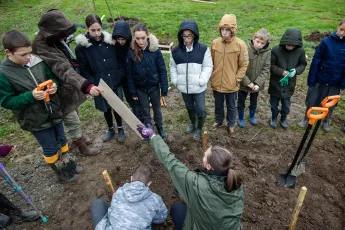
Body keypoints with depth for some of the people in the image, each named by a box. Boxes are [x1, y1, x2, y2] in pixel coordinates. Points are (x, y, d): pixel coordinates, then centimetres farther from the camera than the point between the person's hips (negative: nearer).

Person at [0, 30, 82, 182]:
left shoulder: (37, 61, -6)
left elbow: (52, 77, 8)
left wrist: (54, 85, -15)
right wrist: (30, 96, -27)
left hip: (54, 111, 5)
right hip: (35, 120, -4)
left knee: (61, 140, 21)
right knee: (50, 148, 12)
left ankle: (69, 165, 44)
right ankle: (62, 173, 36)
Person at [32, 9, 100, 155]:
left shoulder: (56, 40, -4)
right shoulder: (44, 49, -32)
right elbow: (65, 72, -45)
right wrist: (87, 86, -56)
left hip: (70, 87, 9)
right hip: (63, 93, -9)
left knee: (73, 117, 26)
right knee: (72, 121, 9)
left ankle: (78, 138, 49)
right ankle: (82, 147, 30)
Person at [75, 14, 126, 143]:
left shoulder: (110, 40, -2)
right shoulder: (82, 46, -8)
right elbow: (83, 69, -5)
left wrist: (121, 77, 1)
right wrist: (93, 84, -14)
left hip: (115, 82, 1)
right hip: (100, 85, -1)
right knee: (106, 109, 15)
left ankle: (120, 129, 35)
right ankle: (110, 129, 39)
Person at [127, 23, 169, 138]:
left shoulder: (155, 50, -15)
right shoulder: (131, 52, -12)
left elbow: (162, 71, -11)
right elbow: (130, 74, -5)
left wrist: (164, 90, -11)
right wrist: (133, 92, -3)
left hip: (154, 86, 0)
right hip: (140, 88, 1)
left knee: (157, 109, 18)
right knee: (145, 110, 16)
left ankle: (160, 129, 39)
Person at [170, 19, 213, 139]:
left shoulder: (203, 49, -10)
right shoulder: (175, 50, -3)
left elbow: (208, 67, -5)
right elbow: (172, 67, 8)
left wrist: (202, 81, -15)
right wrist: (175, 81, -1)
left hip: (198, 87, -3)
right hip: (184, 87, 3)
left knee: (200, 110, 3)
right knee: (189, 107, 22)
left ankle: (199, 128, 31)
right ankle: (192, 123, 48)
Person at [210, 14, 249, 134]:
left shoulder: (240, 44, -14)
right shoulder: (215, 43, -5)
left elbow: (244, 65, -7)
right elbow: (211, 62, 6)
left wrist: (237, 79, -10)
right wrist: (211, 76, 4)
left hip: (231, 84, -2)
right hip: (216, 83, 3)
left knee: (231, 106, 17)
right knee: (218, 104, 21)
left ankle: (231, 124, 40)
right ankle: (218, 121, 46)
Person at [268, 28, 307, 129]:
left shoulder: (300, 51, -11)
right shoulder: (276, 50, -19)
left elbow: (303, 64, 2)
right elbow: (271, 65, -11)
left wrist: (296, 70, -19)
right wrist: (282, 72, -24)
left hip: (289, 84, 2)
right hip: (276, 83, -2)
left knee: (286, 105, 17)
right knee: (274, 104, 15)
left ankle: (283, 119, 42)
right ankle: (274, 118, 41)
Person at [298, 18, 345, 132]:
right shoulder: (327, 42, -13)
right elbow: (316, 61, -11)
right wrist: (311, 79, -12)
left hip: (336, 82, 2)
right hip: (320, 79, -2)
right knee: (311, 101, 9)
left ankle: (326, 121, 40)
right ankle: (306, 118, 33)